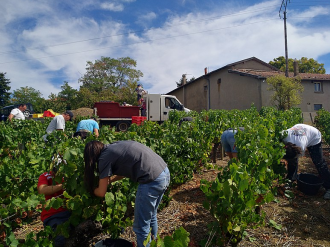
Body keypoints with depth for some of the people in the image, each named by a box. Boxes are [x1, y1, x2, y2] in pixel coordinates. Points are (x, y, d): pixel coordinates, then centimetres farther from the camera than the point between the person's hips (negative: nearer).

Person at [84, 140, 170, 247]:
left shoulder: (104, 157, -3)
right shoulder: (115, 146, 19)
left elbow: (101, 193, 6)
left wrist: (91, 189, 26)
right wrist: (109, 180, 30)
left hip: (152, 180, -9)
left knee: (141, 226, 11)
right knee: (151, 216, 28)